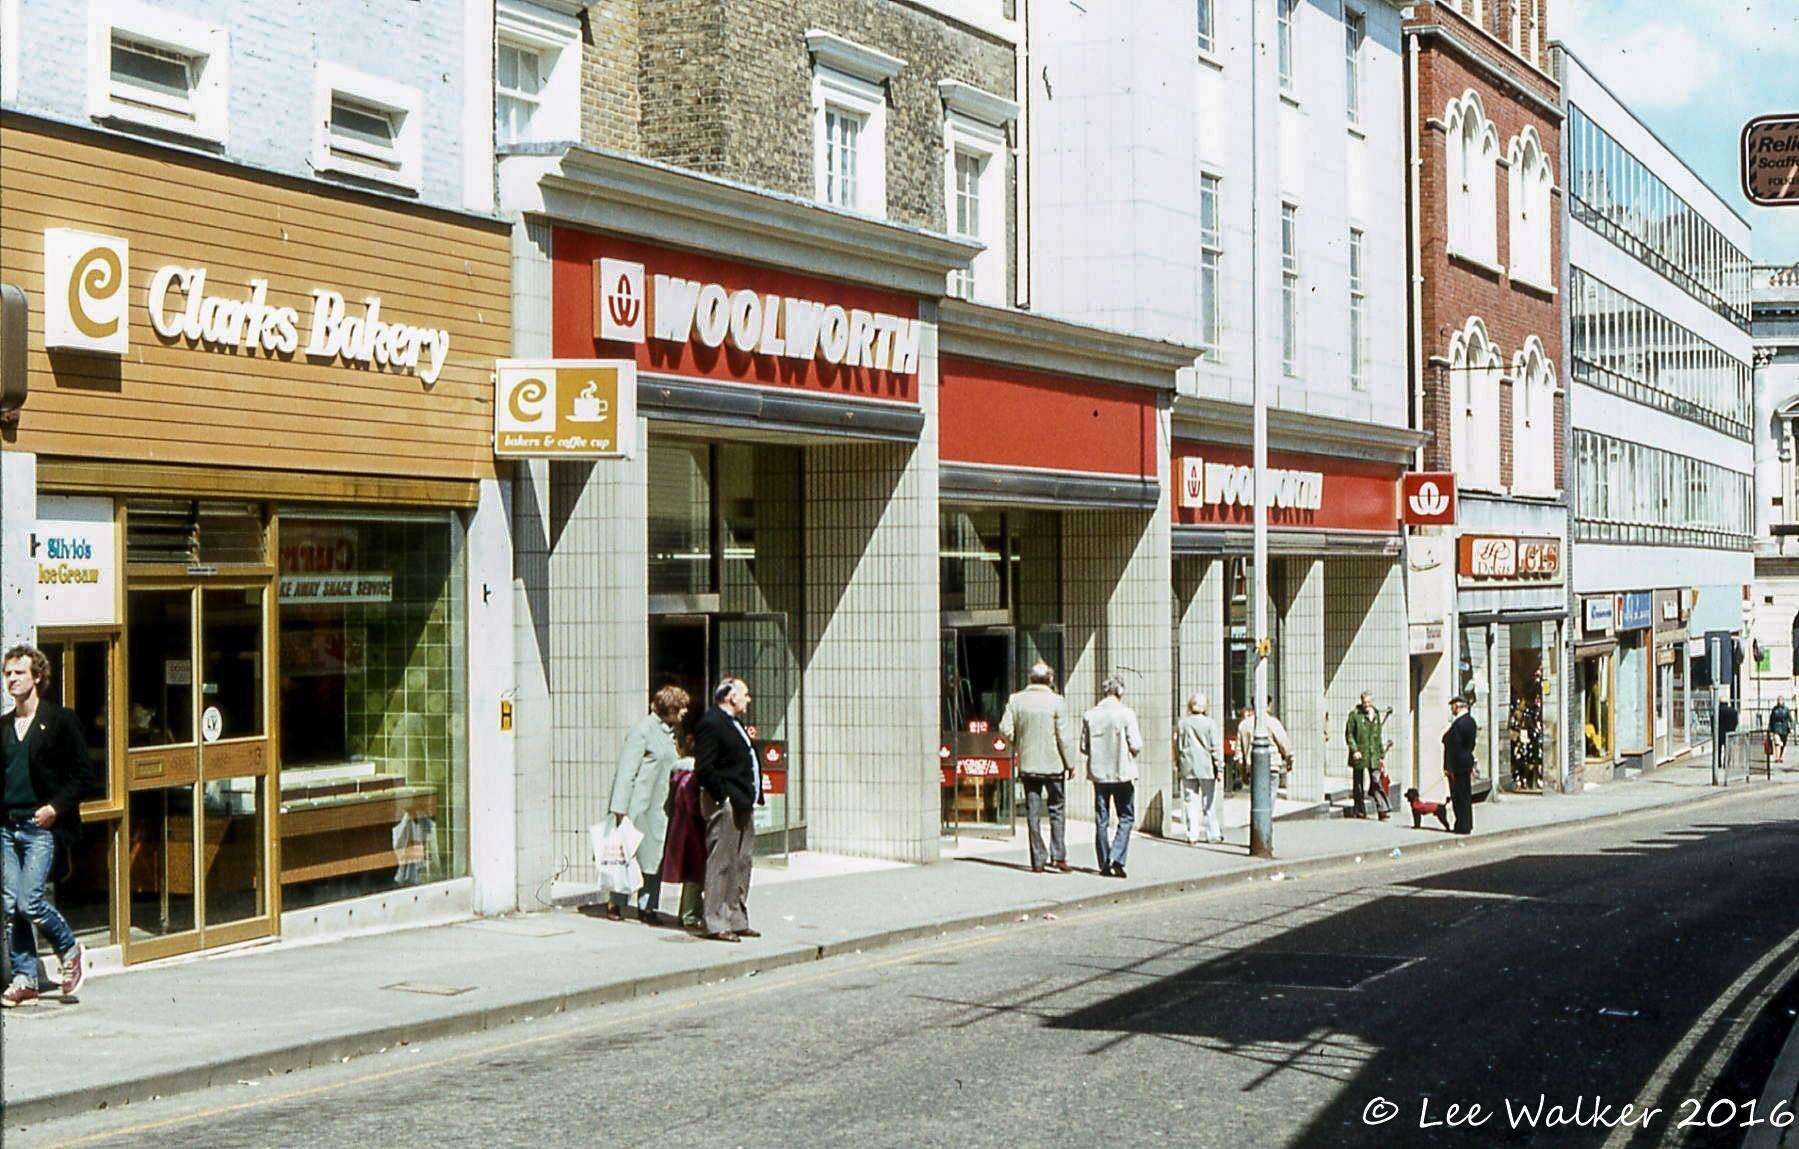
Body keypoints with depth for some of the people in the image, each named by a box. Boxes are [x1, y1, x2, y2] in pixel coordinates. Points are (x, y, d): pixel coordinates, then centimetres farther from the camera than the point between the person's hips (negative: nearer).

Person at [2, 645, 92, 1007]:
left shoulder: (60, 721, -1)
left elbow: (83, 775, -2)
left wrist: (57, 807, -14)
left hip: (42, 827, -5)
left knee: (29, 900, -14)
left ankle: (70, 951, 10)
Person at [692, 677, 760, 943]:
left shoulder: (734, 724, 18)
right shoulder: (711, 724, -14)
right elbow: (704, 769, -18)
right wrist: (723, 797, -18)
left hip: (742, 804, 10)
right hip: (724, 804, -10)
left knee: (741, 864, 14)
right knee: (721, 863, -5)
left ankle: (737, 920, 21)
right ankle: (716, 923, 0)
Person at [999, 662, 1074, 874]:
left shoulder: (1015, 700, -1)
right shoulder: (1056, 701, -9)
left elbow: (1005, 731, -3)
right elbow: (1063, 737, -9)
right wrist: (1069, 764, 1)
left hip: (1027, 763, 3)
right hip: (1053, 764, -2)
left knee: (1033, 812, 7)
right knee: (1057, 809, 9)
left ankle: (1038, 860, 7)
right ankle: (1058, 856, 2)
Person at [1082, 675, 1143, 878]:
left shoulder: (1089, 715, -1)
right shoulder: (1126, 714, -10)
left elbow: (1084, 747, 3)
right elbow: (1136, 746, -11)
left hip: (1098, 773, 3)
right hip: (1122, 773, -3)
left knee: (1101, 820, 10)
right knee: (1126, 817, 7)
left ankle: (1104, 863, 12)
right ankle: (1116, 859, -8)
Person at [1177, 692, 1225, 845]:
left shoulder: (1182, 723, 2)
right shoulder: (1210, 723, -6)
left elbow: (1177, 744, 7)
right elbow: (1216, 747, -7)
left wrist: (1178, 764, 14)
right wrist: (1220, 768, -5)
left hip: (1188, 767, 2)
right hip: (1206, 767, -2)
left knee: (1190, 802, 5)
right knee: (1209, 802, 8)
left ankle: (1192, 835, 1)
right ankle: (1213, 834, 12)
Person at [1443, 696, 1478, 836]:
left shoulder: (1457, 724, -20)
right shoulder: (1471, 721, 9)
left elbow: (1454, 747, -21)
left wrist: (1449, 768, -18)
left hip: (1457, 766, -10)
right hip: (1467, 762, 10)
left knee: (1458, 797, -3)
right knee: (1466, 796, 16)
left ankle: (1462, 826, -1)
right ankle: (1467, 825, 24)